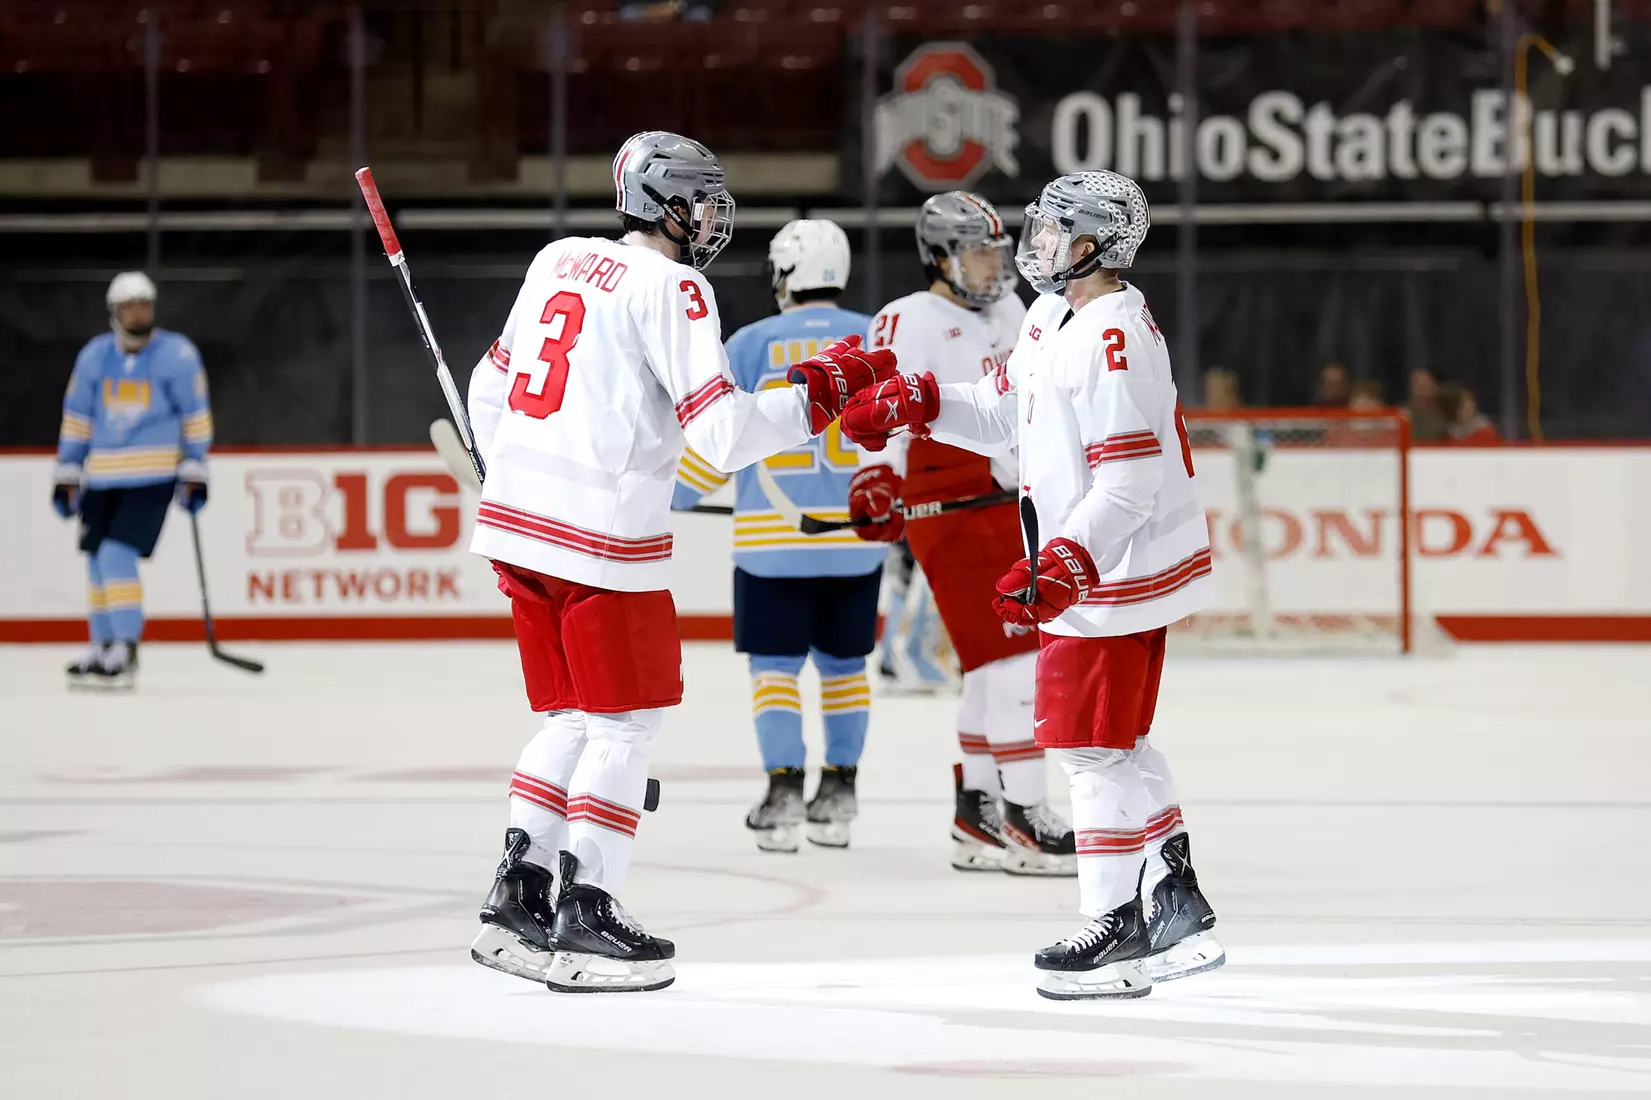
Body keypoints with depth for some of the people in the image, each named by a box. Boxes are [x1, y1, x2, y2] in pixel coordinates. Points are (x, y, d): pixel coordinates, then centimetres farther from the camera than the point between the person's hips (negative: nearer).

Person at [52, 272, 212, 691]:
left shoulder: (177, 355, -6)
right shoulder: (94, 356, 4)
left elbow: (196, 417, 0)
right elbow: (76, 418, 11)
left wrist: (195, 472, -2)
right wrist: (66, 476, 10)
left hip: (153, 476, -5)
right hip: (102, 475, 5)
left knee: (118, 555, -17)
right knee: (98, 560, 10)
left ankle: (126, 652, -10)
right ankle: (102, 648, 25)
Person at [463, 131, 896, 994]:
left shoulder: (561, 260, 14)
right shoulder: (670, 289, -10)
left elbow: (489, 387, 20)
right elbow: (720, 432, -17)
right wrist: (819, 394, -6)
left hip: (516, 516, 8)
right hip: (603, 536, -8)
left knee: (575, 718, 17)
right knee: (627, 722, 3)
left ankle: (517, 897, 14)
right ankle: (582, 920, 2)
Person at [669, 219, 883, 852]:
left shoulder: (751, 346, -4)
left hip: (773, 542, -3)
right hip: (856, 540, 3)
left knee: (775, 665, 4)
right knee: (842, 663, 15)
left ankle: (784, 793, -6)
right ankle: (838, 797, 16)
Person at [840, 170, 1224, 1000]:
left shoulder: (1114, 336, -22)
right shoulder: (1052, 321, 10)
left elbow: (1129, 481, -27)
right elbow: (1000, 418, 21)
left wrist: (1064, 565, -34)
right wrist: (911, 403, 8)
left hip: (1121, 569, -11)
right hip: (1085, 566, 11)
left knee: (1090, 743, -5)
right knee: (1119, 742, 17)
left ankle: (1118, 930, 1)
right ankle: (1177, 913, 24)